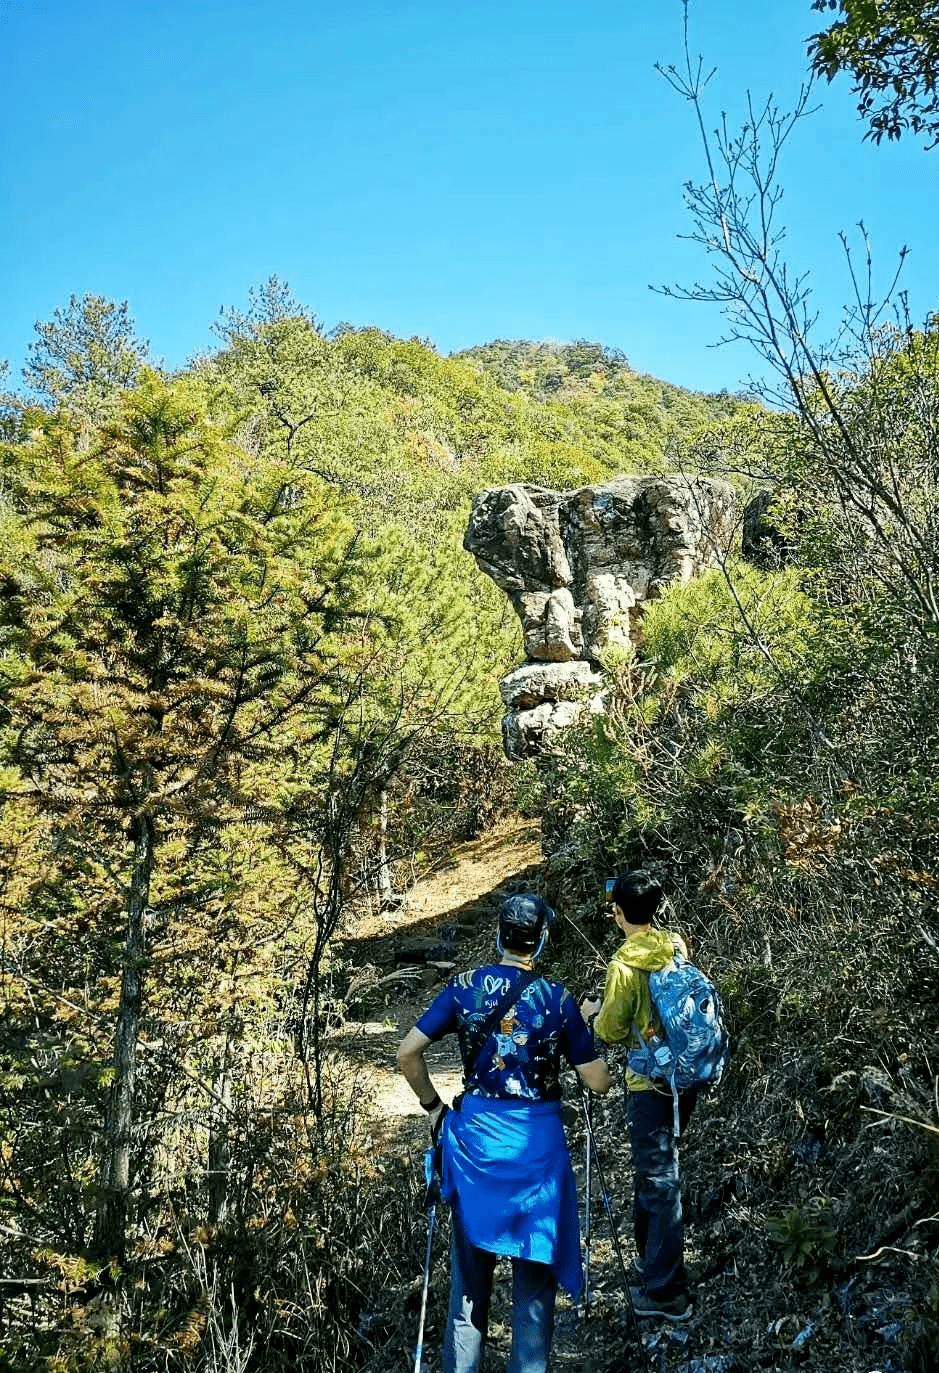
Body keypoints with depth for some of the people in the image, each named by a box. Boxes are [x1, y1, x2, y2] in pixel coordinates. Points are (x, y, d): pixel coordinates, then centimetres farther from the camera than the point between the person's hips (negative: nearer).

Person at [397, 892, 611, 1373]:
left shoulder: (465, 987, -6)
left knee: (470, 1267, 18)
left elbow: (407, 1052, -7)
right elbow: (598, 1082, -6)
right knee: (534, 1271, 15)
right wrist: (589, 1031, 11)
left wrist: (433, 1106, 6)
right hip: (536, 1141, -2)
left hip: (474, 1134, 2)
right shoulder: (557, 999, -11)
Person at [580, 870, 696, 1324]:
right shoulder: (677, 945, 1)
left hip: (651, 1083, -7)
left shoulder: (623, 964, -19)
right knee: (652, 1168, 22)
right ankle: (651, 1258, 38)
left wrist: (594, 1014, 7)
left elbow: (613, 1031, -14)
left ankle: (666, 1292, 10)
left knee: (659, 1179, 1)